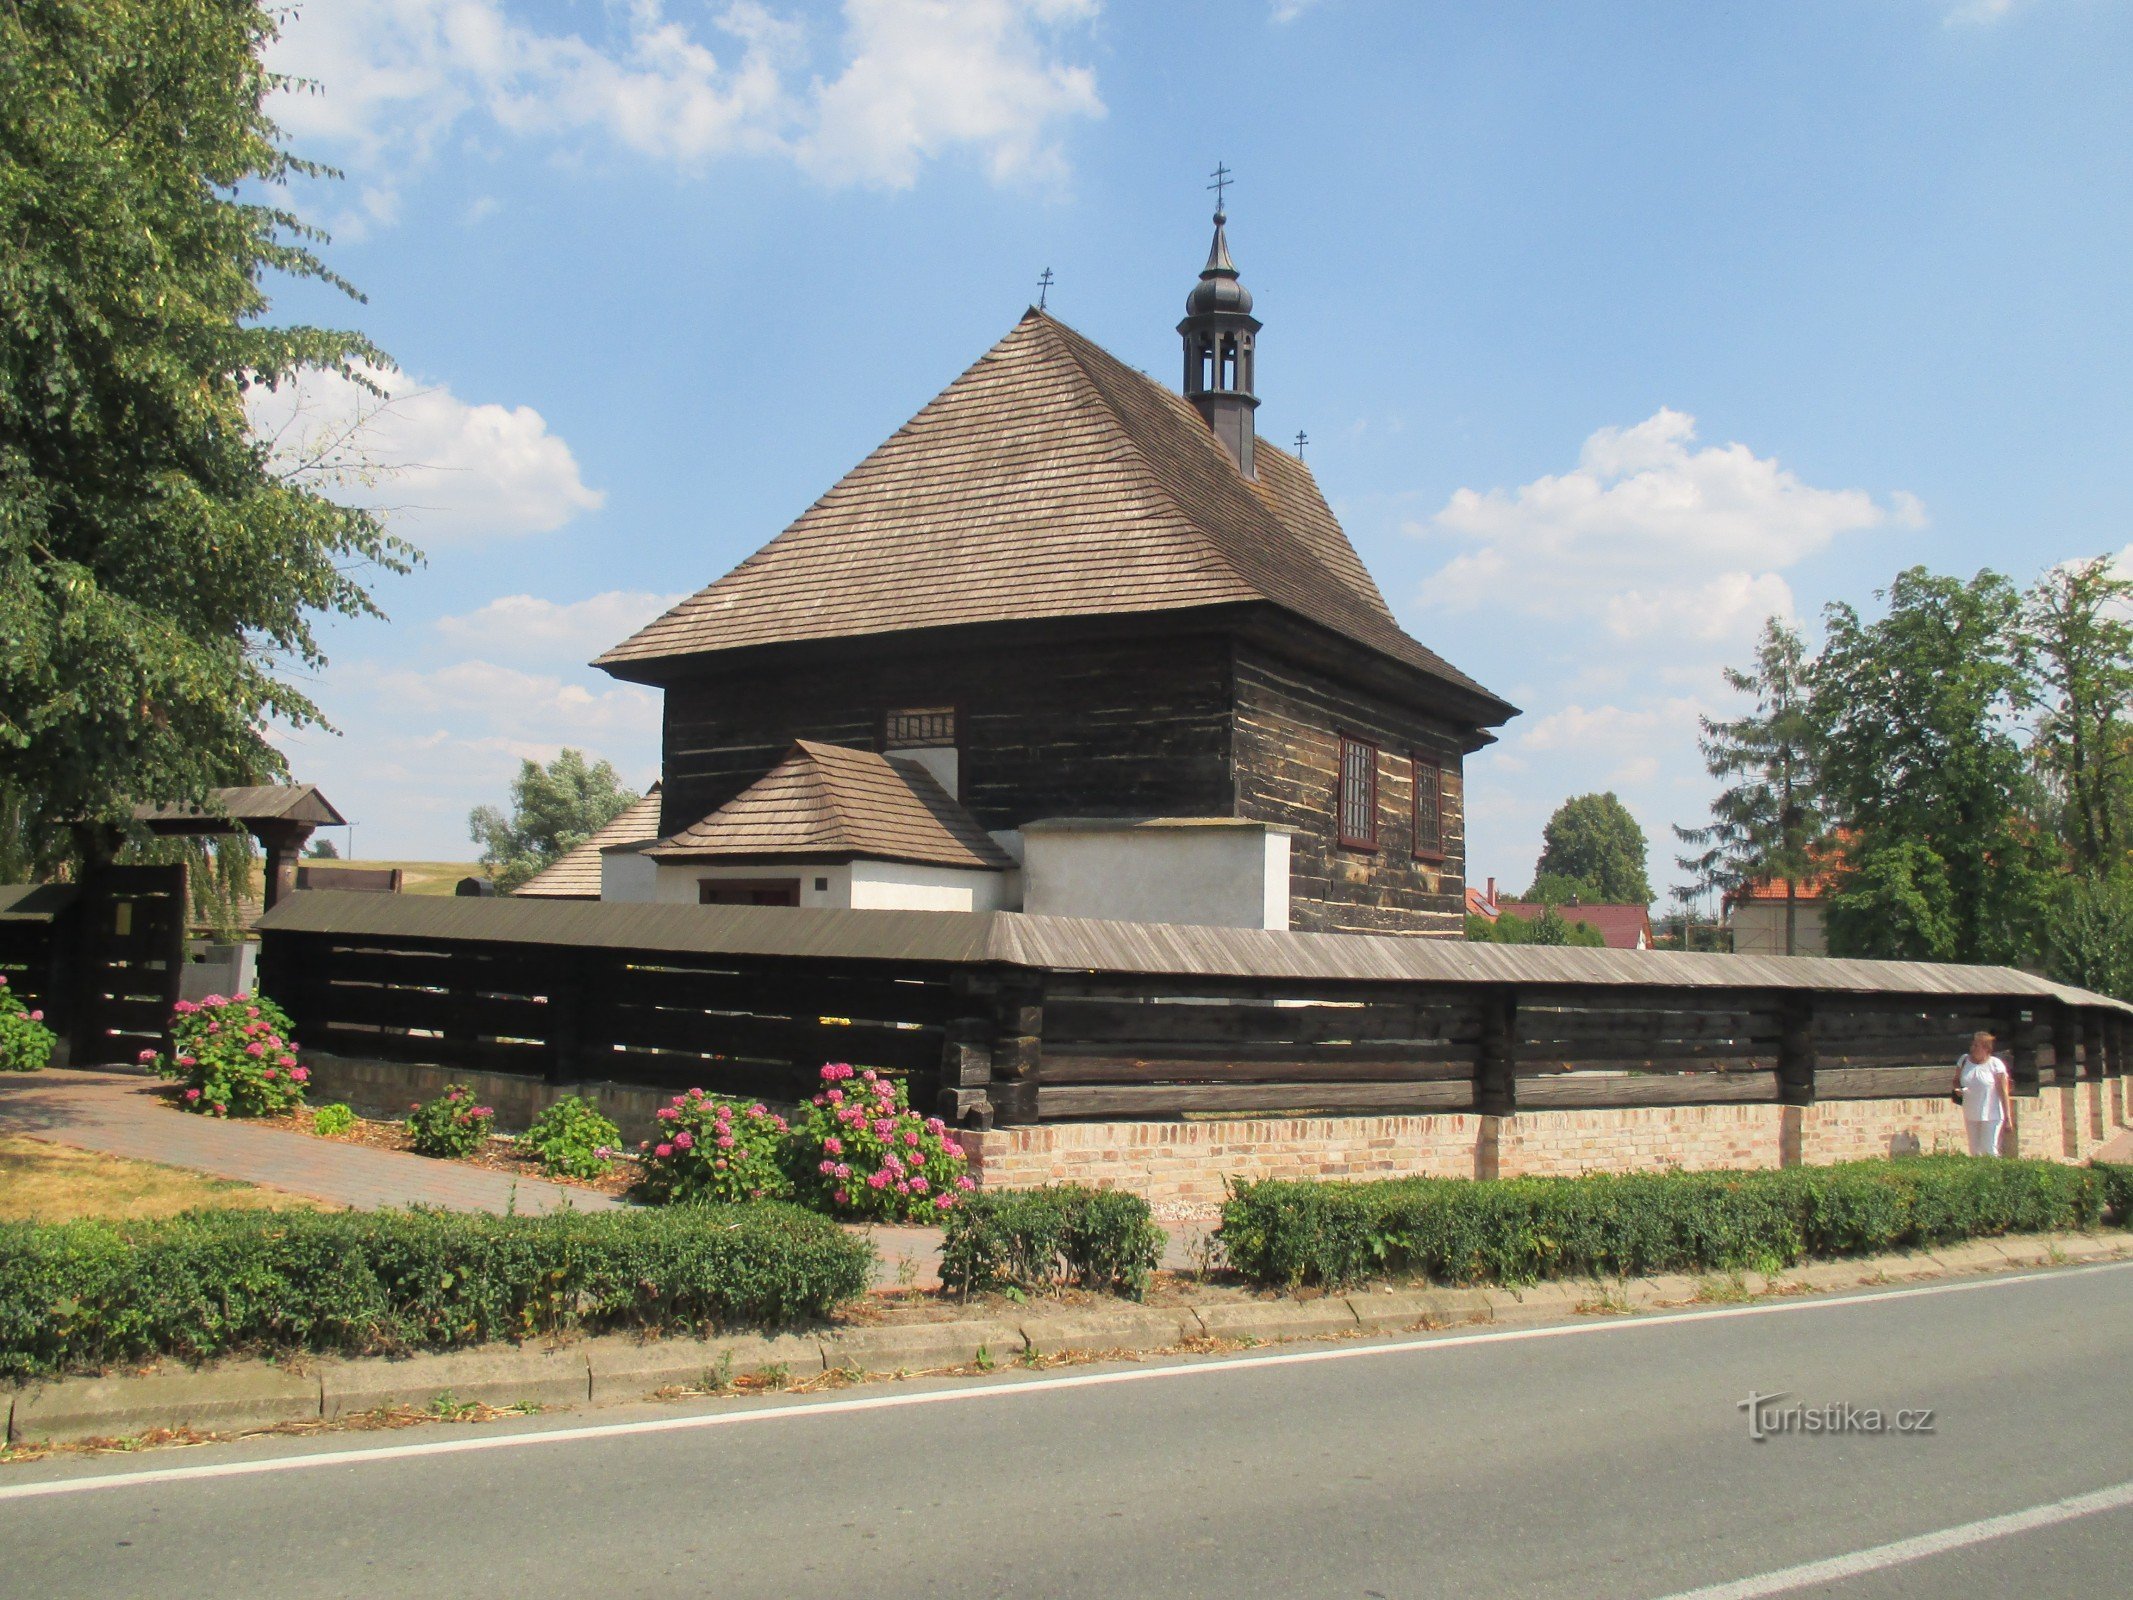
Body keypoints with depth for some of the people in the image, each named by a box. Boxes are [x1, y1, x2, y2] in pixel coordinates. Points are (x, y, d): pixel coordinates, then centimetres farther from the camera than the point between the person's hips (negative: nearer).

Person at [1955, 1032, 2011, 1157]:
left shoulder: (1995, 1064, -8)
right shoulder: (1964, 1061, 5)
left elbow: (2003, 1092, -7)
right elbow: (1956, 1080, 17)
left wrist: (2007, 1116, -8)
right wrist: (1957, 1089, -7)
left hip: (1991, 1115, -5)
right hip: (1970, 1116, 5)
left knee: (1989, 1151, -8)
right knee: (1974, 1151, 9)